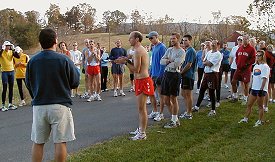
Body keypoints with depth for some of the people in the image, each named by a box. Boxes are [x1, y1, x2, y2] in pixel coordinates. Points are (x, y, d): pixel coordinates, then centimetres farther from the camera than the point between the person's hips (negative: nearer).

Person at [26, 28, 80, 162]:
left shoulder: (32, 61, -1)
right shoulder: (64, 60, -10)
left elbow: (28, 84, 8)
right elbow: (75, 83, -4)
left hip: (39, 106, 3)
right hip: (60, 105, -3)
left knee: (37, 142, 13)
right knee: (60, 142, 4)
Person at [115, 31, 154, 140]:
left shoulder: (138, 51, -17)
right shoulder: (141, 49, 15)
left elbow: (136, 70, -20)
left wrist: (125, 62, -10)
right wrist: (127, 60, 8)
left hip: (142, 81, -11)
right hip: (141, 80, 11)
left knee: (141, 108, -4)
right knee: (141, 107, 17)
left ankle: (142, 134, 3)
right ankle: (140, 129, 28)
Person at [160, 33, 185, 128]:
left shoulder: (181, 52, -7)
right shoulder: (169, 49, 14)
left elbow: (175, 64, -19)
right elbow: (161, 61, 6)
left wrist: (167, 62, -2)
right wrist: (169, 61, -11)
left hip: (175, 75, -7)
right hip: (166, 74, 7)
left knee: (173, 98, 0)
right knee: (166, 100, 9)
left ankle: (174, 121, 11)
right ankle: (175, 119, 24)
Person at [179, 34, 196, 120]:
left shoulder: (191, 51, -14)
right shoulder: (186, 51, 15)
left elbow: (189, 65, -19)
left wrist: (181, 72, -10)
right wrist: (181, 72, 4)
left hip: (188, 76, -9)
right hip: (184, 75, 10)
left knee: (188, 94, -2)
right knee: (184, 94, 14)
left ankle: (189, 114, 6)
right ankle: (187, 111, 24)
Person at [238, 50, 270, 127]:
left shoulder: (265, 66, -11)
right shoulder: (255, 66, 13)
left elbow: (264, 79, -17)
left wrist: (261, 89, -21)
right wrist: (251, 87, 16)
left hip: (261, 89, -7)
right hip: (254, 88, 7)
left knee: (260, 106, 4)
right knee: (249, 104, 10)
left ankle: (260, 121, 15)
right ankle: (246, 118, 19)